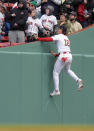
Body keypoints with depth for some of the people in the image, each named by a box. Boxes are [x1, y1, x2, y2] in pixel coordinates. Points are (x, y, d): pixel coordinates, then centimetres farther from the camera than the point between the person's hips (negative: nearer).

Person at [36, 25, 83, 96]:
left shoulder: (59, 36, 1)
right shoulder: (66, 38, 23)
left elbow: (49, 39, -12)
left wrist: (39, 38, -3)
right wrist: (56, 54, 24)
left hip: (63, 56, -8)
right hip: (69, 55, 8)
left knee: (55, 72, 2)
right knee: (67, 70, 32)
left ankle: (56, 90, -3)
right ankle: (78, 80, 10)